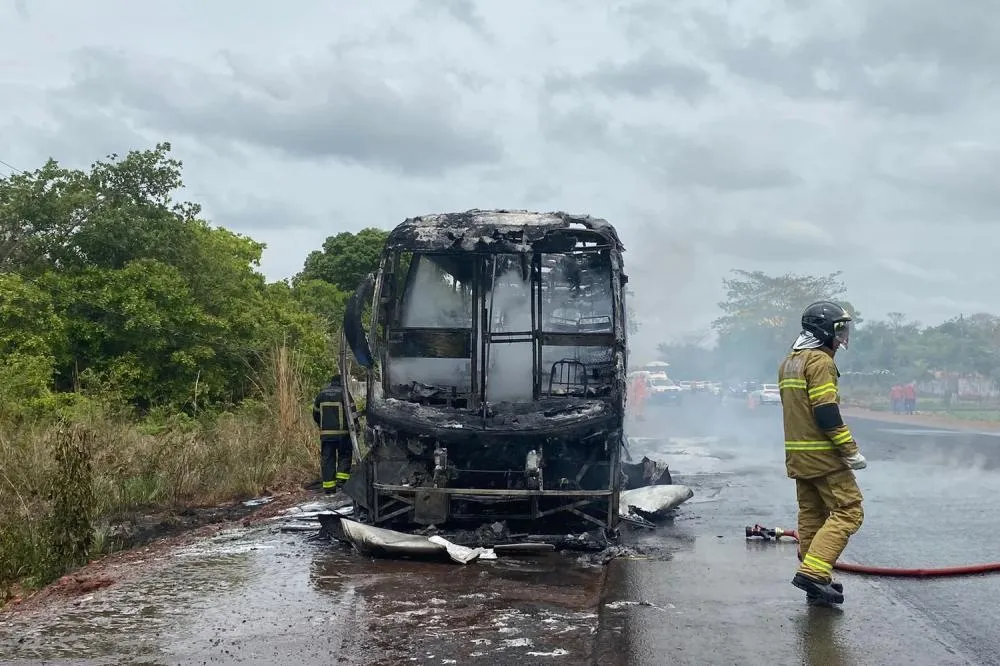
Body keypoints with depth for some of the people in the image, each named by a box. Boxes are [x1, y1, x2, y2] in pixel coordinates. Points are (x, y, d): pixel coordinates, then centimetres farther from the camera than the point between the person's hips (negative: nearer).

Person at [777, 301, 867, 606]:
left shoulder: (788, 363, 16)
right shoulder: (820, 361, -14)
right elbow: (827, 413, -21)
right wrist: (851, 451, -16)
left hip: (797, 454, 9)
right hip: (823, 455, -9)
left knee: (811, 515, 13)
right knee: (848, 511, -7)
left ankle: (816, 585, 17)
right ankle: (813, 571, -16)